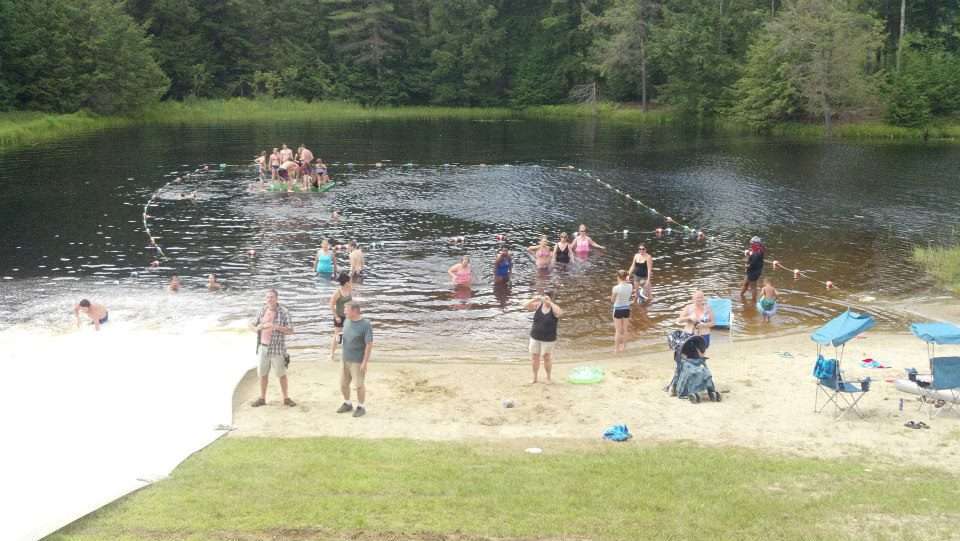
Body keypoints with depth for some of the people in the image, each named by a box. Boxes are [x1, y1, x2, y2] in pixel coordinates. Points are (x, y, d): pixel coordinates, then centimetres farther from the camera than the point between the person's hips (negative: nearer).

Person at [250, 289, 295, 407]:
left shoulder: (283, 312, -11)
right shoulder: (263, 310, 4)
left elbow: (290, 331, -12)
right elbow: (255, 326, 12)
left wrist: (276, 327, -26)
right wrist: (258, 327, -12)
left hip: (277, 348, -4)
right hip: (263, 347, 4)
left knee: (281, 374, 5)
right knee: (262, 373, 10)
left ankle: (286, 398, 18)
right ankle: (262, 398, 22)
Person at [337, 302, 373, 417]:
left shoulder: (366, 325, -19)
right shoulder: (347, 321, 2)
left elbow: (369, 344, -18)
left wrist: (365, 362, -19)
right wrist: (342, 355, 9)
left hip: (358, 361, -6)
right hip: (345, 359, 7)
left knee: (359, 385, 2)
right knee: (343, 384, 11)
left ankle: (361, 407, 19)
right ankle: (347, 404, 30)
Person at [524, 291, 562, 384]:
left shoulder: (554, 308, -12)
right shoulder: (538, 305, -3)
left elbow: (559, 313, -34)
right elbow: (526, 306, -11)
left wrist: (550, 303, -32)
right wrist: (535, 299, -25)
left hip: (548, 339, -3)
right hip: (535, 337, 3)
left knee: (546, 358, 7)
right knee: (534, 357, 10)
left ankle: (548, 377, 27)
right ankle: (535, 377, 26)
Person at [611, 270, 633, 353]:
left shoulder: (616, 288, -23)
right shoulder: (630, 286, -9)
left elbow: (612, 300, -11)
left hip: (618, 309, -4)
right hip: (626, 309, 4)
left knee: (618, 331, 8)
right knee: (625, 329, 19)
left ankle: (616, 348, 17)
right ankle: (623, 346, 32)